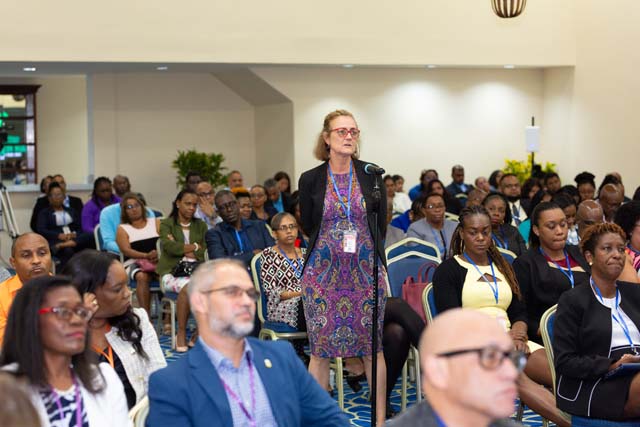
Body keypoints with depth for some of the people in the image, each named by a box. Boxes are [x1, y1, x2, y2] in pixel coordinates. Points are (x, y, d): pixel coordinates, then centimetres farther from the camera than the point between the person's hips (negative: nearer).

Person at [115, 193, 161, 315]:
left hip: (158, 262, 1)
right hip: (134, 263, -1)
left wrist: (159, 254, -18)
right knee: (142, 277, -37)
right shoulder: (122, 229, 15)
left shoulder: (156, 222, 20)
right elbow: (126, 250, -2)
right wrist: (146, 256, -20)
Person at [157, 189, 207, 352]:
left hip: (196, 270, 3)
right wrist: (195, 247, 0)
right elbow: (170, 247, -9)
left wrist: (181, 248, -3)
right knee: (188, 287, -37)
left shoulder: (201, 225, 19)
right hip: (171, 271, -3)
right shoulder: (166, 224, 10)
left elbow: (206, 252, 6)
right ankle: (181, 333, -24)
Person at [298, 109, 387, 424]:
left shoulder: (371, 175, 1)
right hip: (322, 272, 0)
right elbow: (308, 227, 9)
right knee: (320, 349, 3)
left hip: (366, 269, 1)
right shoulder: (310, 180, 0)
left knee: (373, 348, 6)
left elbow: (381, 225, 8)